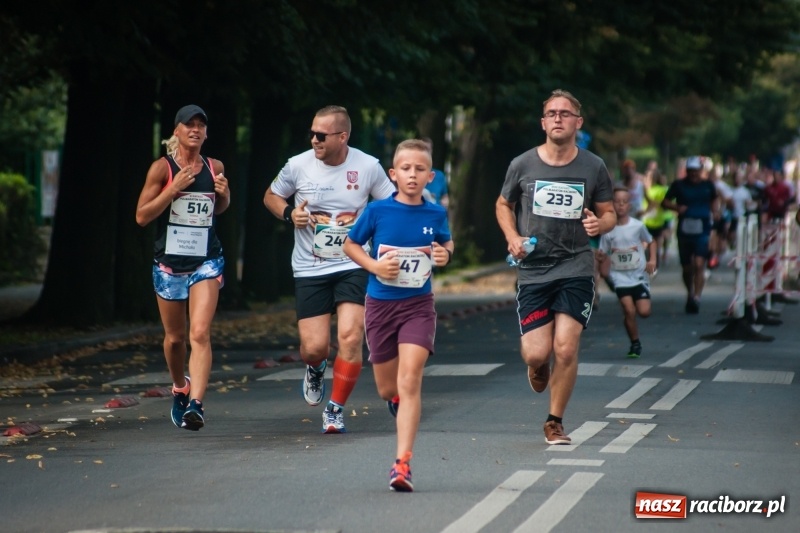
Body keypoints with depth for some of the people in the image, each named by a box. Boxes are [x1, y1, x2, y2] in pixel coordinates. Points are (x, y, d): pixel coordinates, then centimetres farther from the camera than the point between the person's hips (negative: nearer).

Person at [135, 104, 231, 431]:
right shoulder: (162, 168, -5)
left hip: (207, 262, 0)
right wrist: (173, 189, -18)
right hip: (169, 264, 0)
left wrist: (224, 194, -1)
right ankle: (179, 389, 40)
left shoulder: (214, 168, 4)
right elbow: (141, 216, -7)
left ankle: (196, 404, -24)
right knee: (174, 337, 13)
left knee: (200, 334, -16)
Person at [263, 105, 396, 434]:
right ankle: (315, 369, 35)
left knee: (350, 336, -16)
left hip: (353, 265, 0)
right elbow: (271, 196, 11)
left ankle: (335, 409, 3)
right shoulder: (298, 165, -5)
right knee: (313, 347, -5)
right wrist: (289, 214, -9)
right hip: (309, 269, 0)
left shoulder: (368, 167, -5)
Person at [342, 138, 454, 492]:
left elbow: (447, 242, 17)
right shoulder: (378, 211, -8)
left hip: (418, 305, -1)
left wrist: (445, 254, -6)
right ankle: (399, 399, 50)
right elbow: (350, 245, 4)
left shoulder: (435, 214, -4)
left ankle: (403, 463, -15)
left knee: (409, 381, -15)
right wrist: (375, 266, -12)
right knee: (388, 389, 10)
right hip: (380, 304, 1)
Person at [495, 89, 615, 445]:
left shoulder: (593, 168, 2)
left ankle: (555, 422, 9)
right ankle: (537, 367, 32)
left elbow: (609, 214, 11)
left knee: (566, 349, -11)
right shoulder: (523, 165, 1)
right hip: (533, 269, 0)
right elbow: (503, 205, 15)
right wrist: (512, 238, -3)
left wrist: (600, 224, -13)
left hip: (576, 269, 0)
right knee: (536, 353, -8)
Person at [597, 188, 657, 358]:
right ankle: (635, 344, 5)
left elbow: (651, 242, 13)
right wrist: (602, 259, -18)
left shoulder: (638, 226, -3)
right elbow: (604, 254, 4)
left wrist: (652, 260, -1)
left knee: (644, 311, -10)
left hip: (639, 275, 1)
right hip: (620, 277, 0)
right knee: (629, 310, -15)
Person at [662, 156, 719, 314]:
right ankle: (690, 294, 34)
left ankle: (696, 298, -21)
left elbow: (715, 199, 24)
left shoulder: (708, 185, 7)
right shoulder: (679, 185, 3)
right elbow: (665, 202, 6)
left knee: (699, 265, -18)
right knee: (687, 268, 11)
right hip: (684, 231, 1)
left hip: (702, 231, -1)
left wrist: (715, 211, 4)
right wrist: (676, 207, -14)